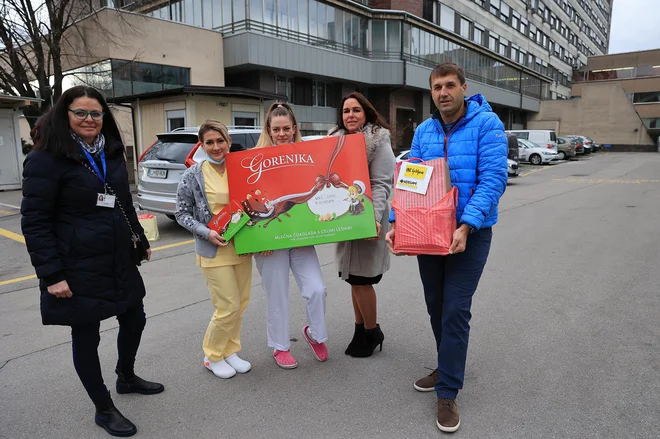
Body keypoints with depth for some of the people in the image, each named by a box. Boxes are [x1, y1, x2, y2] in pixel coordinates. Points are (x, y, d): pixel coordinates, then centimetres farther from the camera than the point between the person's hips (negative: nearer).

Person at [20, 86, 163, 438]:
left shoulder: (112, 153, 10)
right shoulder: (46, 159, -12)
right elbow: (34, 222, -14)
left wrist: (141, 240, 18)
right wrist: (52, 274, -19)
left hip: (119, 262, 7)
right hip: (78, 269, -7)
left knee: (134, 319, 18)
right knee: (86, 336, 8)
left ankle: (126, 378, 44)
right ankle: (104, 409, 26)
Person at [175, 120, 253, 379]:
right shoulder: (193, 175, -5)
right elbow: (182, 214, 0)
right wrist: (206, 232, -15)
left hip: (242, 246, 4)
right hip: (214, 250, -4)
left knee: (241, 303, 11)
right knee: (228, 307, -3)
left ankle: (230, 351, 32)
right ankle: (212, 356, 22)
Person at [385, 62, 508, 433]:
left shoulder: (486, 124, -9)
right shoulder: (424, 131, 6)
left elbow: (493, 179, -18)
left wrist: (465, 227, -28)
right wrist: (397, 222, -12)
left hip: (469, 233, -5)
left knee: (455, 311, -4)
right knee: (435, 305, 15)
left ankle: (448, 393, 11)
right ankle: (448, 368, 38)